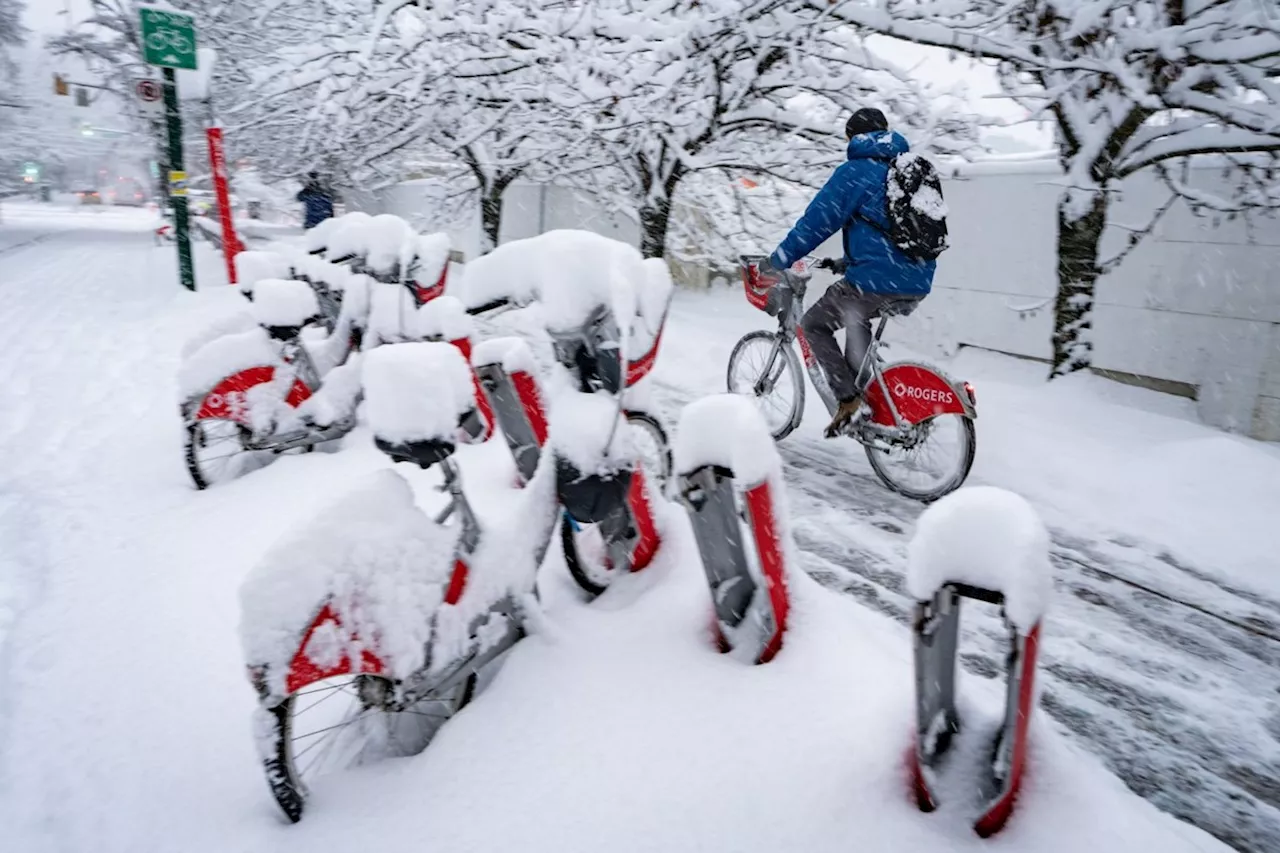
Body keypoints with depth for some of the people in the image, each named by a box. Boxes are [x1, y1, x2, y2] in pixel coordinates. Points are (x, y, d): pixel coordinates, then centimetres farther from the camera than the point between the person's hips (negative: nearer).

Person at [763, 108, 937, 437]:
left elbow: (818, 220, -7)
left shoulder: (855, 171, -3)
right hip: (918, 283, 8)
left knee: (814, 324, 10)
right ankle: (859, 388, 27)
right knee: (854, 316, 32)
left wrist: (778, 259, 3)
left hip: (876, 280, -8)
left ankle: (848, 399, -1)